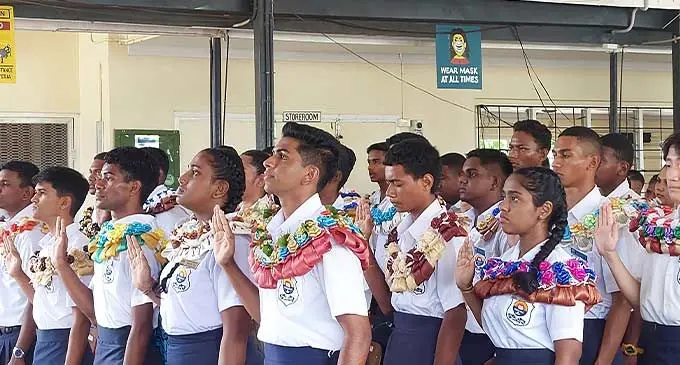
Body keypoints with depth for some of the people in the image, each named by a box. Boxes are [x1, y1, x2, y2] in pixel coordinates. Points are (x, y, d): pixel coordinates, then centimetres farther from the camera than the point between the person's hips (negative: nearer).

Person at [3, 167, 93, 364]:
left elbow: (81, 317, -18)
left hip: (65, 347, -8)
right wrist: (17, 274, 11)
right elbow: (44, 304, 13)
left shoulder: (77, 244, -16)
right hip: (42, 344, 8)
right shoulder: (47, 244, 9)